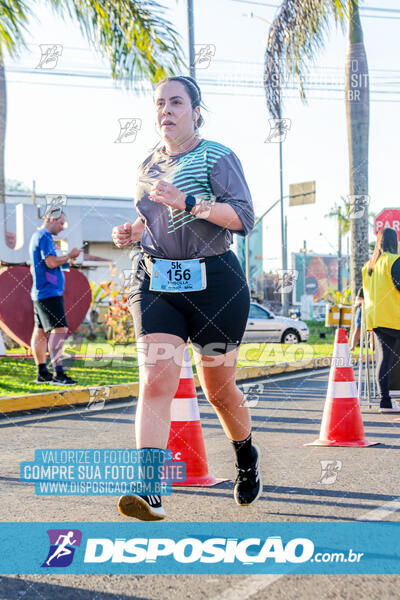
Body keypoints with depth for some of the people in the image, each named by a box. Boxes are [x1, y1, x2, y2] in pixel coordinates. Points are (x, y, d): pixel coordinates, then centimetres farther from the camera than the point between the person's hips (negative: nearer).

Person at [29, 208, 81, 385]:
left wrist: (63, 261, 22)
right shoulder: (44, 237, -11)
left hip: (40, 293, 11)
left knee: (40, 332, 11)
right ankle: (58, 374, -22)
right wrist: (70, 255, -8)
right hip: (49, 292, -11)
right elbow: (51, 262, -21)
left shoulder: (37, 236, 22)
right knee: (59, 330, -16)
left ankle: (42, 373, 15)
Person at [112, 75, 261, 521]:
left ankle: (246, 456, 40)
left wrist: (188, 201, -25)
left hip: (214, 282, -3)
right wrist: (132, 232, 6)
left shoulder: (218, 158, -4)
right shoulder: (149, 165, 13)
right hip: (155, 281, 4)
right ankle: (150, 492, -23)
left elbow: (244, 218, -15)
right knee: (155, 380, -16)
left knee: (218, 388, 10)